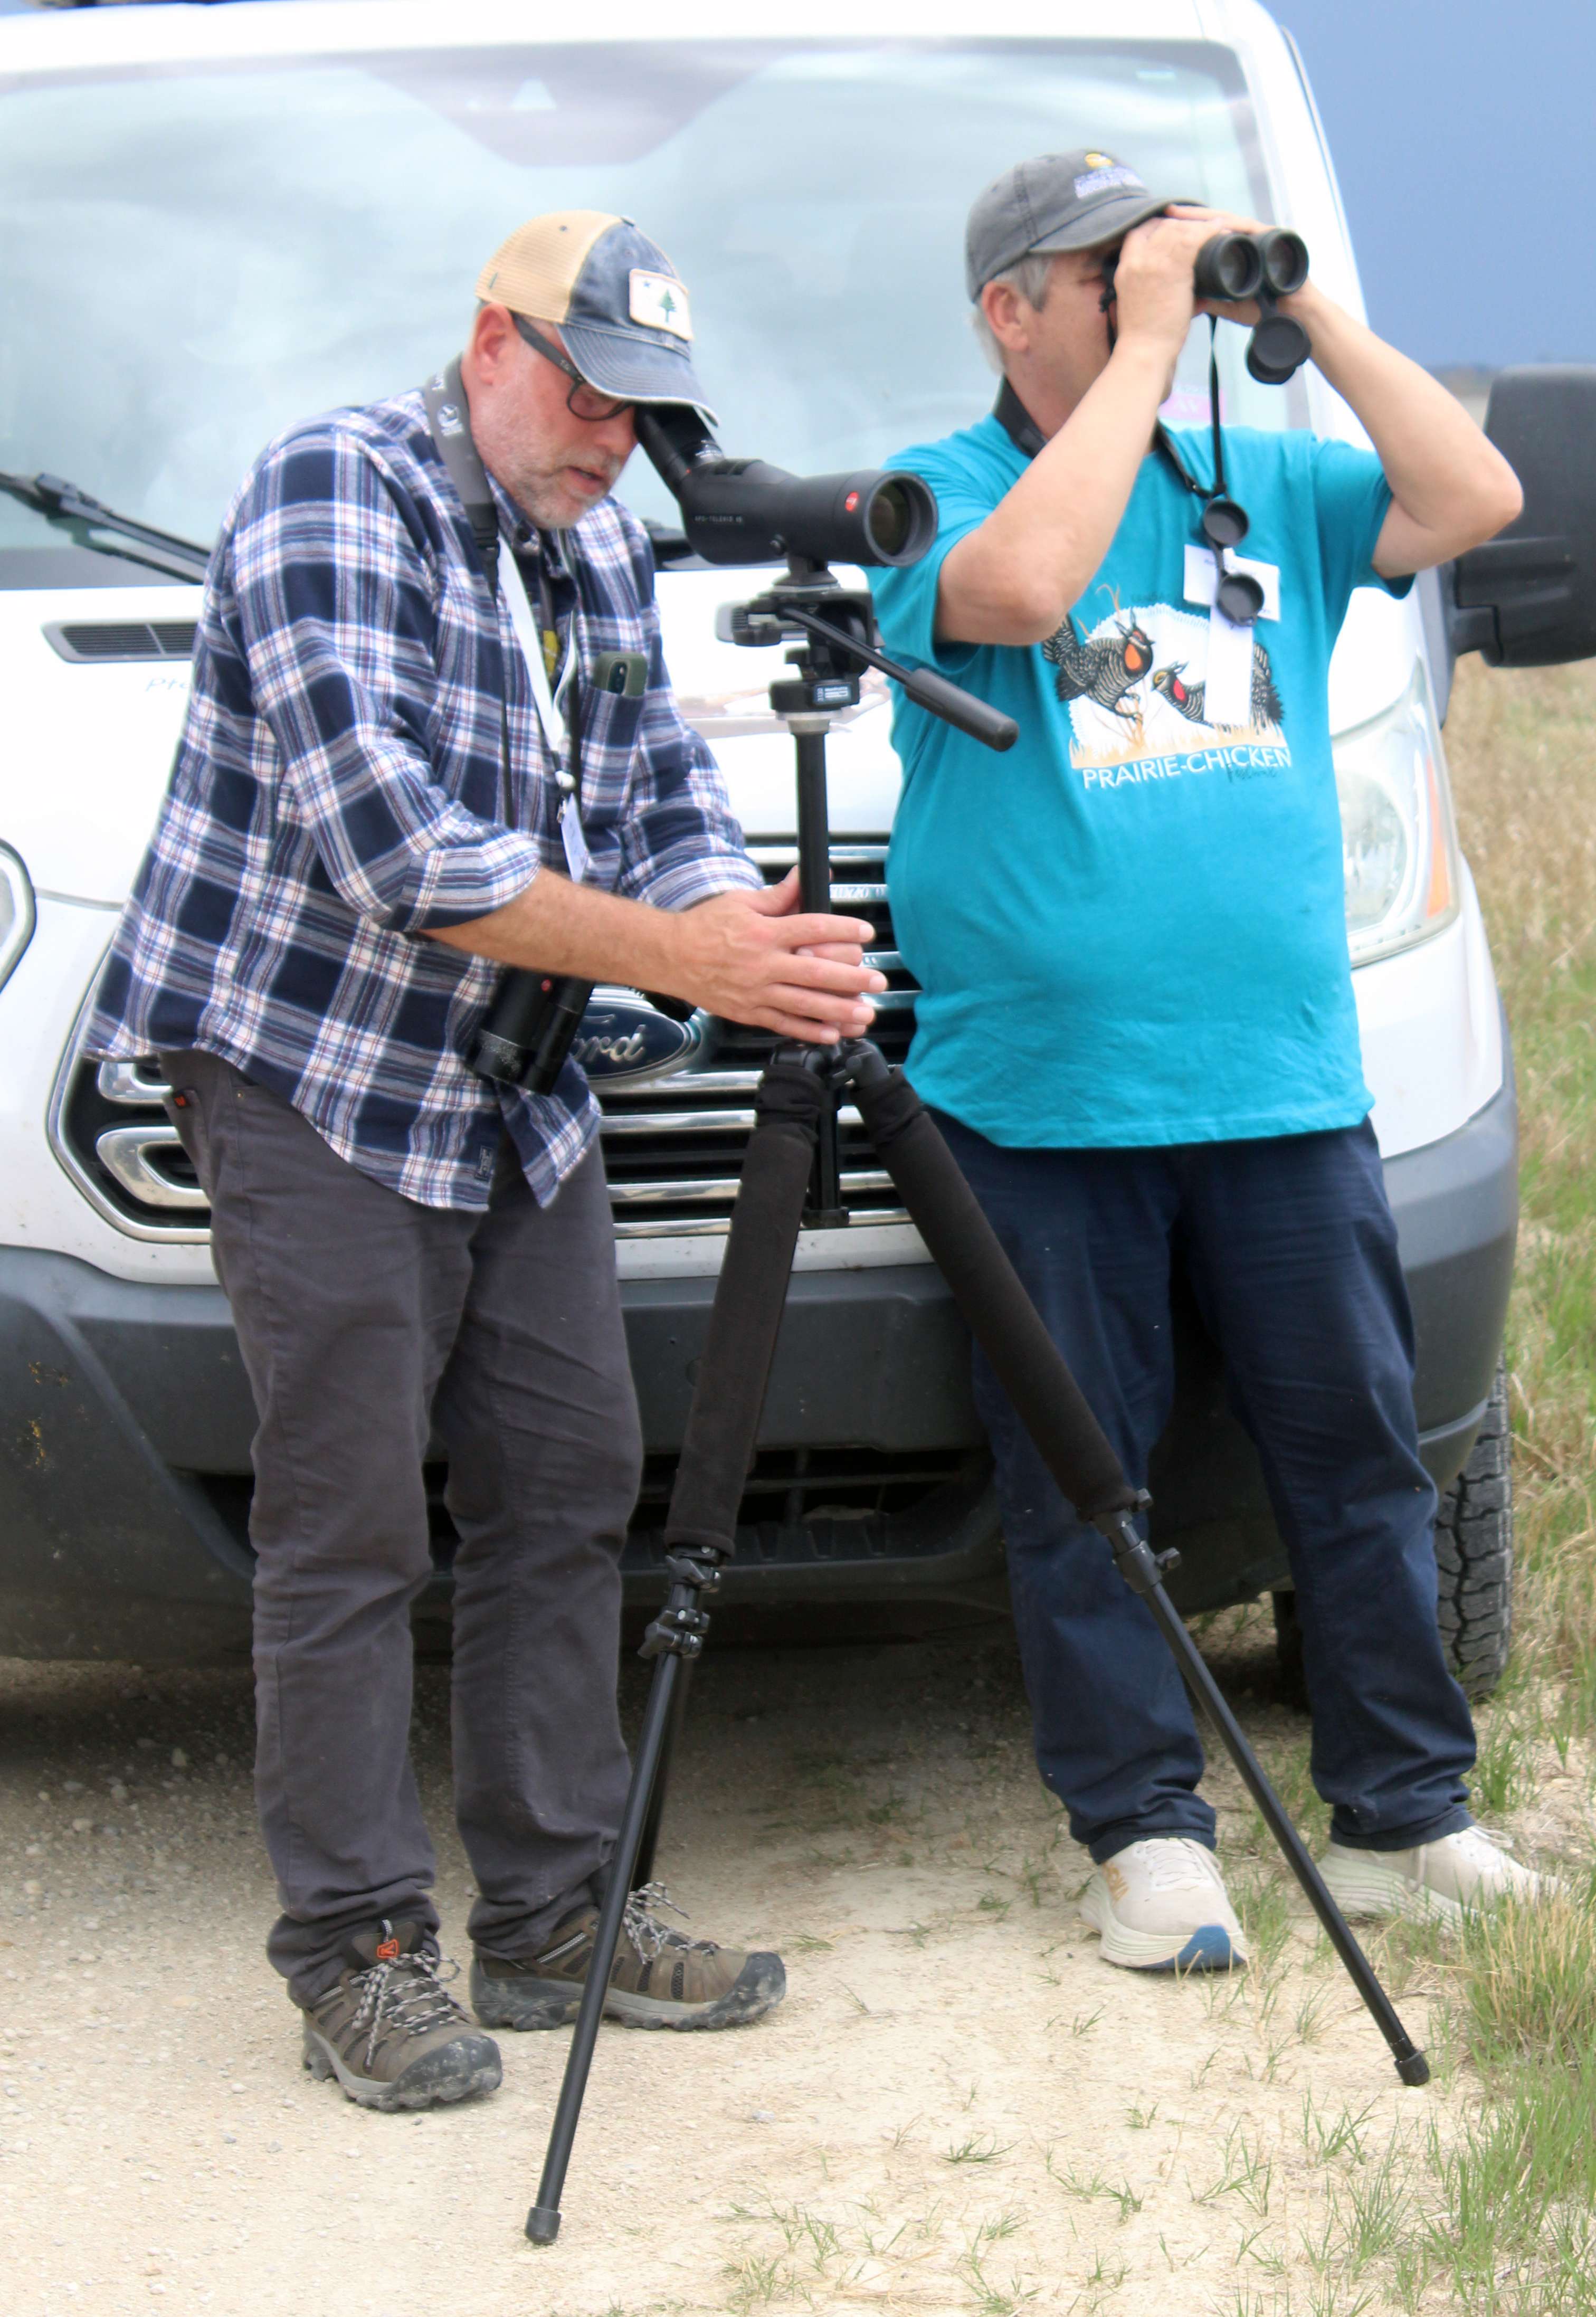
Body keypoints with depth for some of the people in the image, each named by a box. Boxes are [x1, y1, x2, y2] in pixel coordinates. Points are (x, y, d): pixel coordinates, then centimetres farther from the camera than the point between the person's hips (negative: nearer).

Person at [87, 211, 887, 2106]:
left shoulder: (600, 559, 11)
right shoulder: (335, 494, -15)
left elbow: (660, 798, 11)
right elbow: (381, 836, -25)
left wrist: (761, 944, -14)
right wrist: (674, 955, -27)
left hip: (515, 1094, 8)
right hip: (311, 1077, -8)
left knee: (568, 1486, 7)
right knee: (351, 1524, -7)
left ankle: (551, 1913, 16)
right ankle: (355, 1952, -1)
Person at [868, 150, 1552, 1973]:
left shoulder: (1264, 488, 13)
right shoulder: (936, 493, 1)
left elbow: (1475, 499, 3)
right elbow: (1022, 588, -20)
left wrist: (1312, 317, -1)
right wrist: (1148, 351, -14)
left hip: (1285, 1084, 3)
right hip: (1044, 1093, -3)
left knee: (1358, 1449, 5)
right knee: (1078, 1481, 1)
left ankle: (1406, 1817, 13)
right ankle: (1143, 1837, 9)